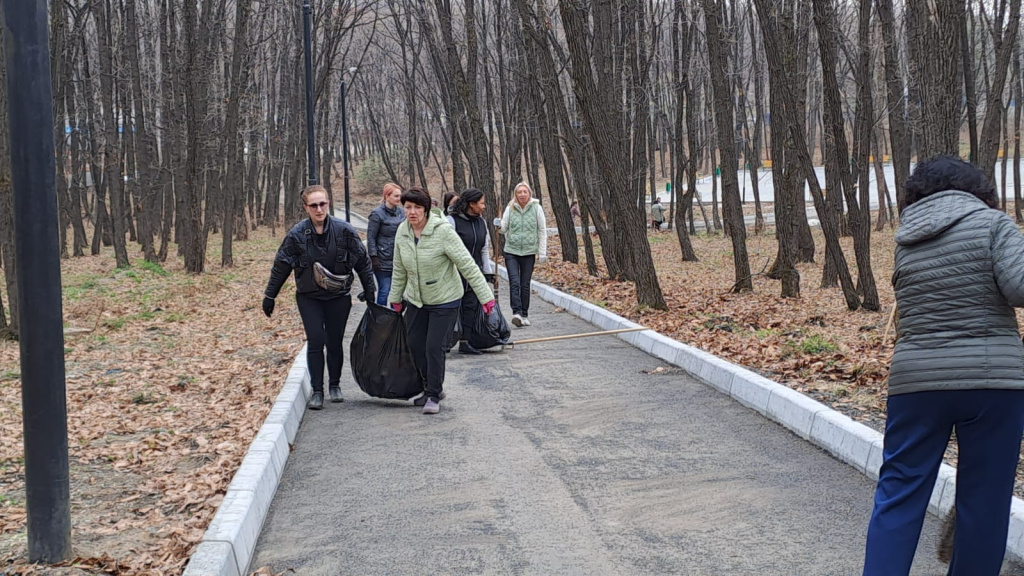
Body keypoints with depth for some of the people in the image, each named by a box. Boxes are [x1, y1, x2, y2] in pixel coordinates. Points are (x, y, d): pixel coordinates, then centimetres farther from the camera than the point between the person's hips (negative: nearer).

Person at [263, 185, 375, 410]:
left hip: (338, 297, 1)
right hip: (309, 298, -1)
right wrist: (269, 296, 5)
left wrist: (369, 290, 5)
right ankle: (317, 390, 4)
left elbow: (362, 260, 3)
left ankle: (335, 385, 25)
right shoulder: (297, 235, -9)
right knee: (315, 341, -8)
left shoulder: (344, 230, -8)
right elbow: (281, 266, 1)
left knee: (335, 343, 6)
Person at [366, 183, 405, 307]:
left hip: (399, 259, 5)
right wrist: (374, 257, -13)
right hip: (383, 260, -5)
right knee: (384, 290, -3)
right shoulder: (377, 214, -8)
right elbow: (371, 237, -8)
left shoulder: (401, 212, 8)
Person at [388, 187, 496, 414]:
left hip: (445, 301, -6)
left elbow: (467, 265, -21)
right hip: (416, 300, 6)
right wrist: (395, 298, 16)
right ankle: (432, 388, 28)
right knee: (415, 345, 8)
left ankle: (434, 395, 7)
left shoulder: (443, 231, -22)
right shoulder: (402, 232, -4)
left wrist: (485, 296, -21)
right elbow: (399, 269, 10)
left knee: (434, 347, -9)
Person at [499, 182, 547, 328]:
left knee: (525, 285, 7)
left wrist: (542, 252, -1)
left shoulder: (536, 208, -1)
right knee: (514, 282, -14)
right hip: (511, 251, 0)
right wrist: (498, 224, -8)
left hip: (529, 252, 0)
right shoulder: (510, 208, 1)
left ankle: (524, 315, 15)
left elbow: (542, 231, 1)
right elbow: (503, 228, 10)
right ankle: (516, 312, -20)